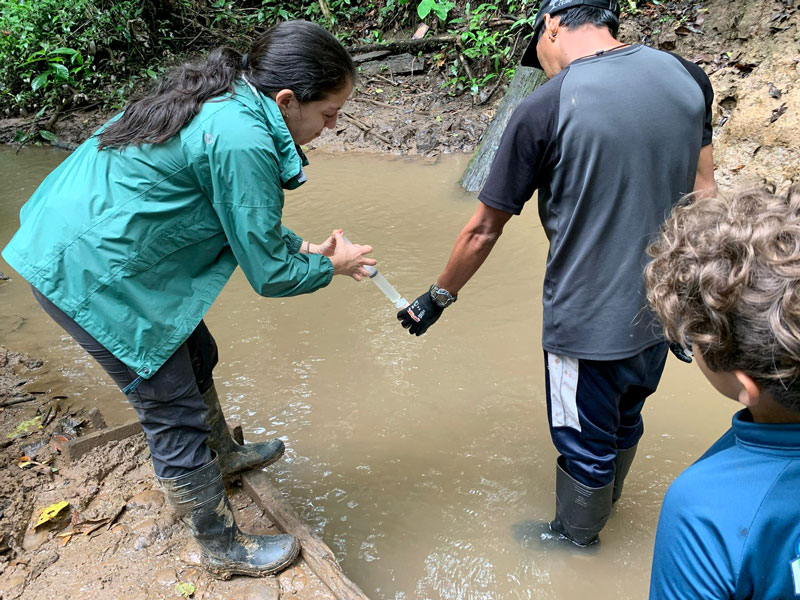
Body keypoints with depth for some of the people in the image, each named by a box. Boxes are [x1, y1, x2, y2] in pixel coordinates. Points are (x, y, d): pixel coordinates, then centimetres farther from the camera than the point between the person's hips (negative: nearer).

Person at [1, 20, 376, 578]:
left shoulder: (226, 99, 3)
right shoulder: (240, 140, -27)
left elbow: (248, 219, 16)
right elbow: (269, 275, -19)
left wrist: (302, 246, 6)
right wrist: (331, 267, -1)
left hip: (92, 237, 10)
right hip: (91, 276, -10)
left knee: (195, 356, 24)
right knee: (175, 412, 2)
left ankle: (222, 455, 51)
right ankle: (223, 549, 23)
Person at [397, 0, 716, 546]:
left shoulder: (544, 109, -18)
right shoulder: (686, 77, -3)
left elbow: (483, 229, -11)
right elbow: (702, 198, 4)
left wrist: (437, 298, 5)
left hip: (589, 323, -6)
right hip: (660, 309, 6)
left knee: (585, 446, 19)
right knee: (625, 425, 29)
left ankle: (576, 538, 45)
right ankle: (604, 505, 56)